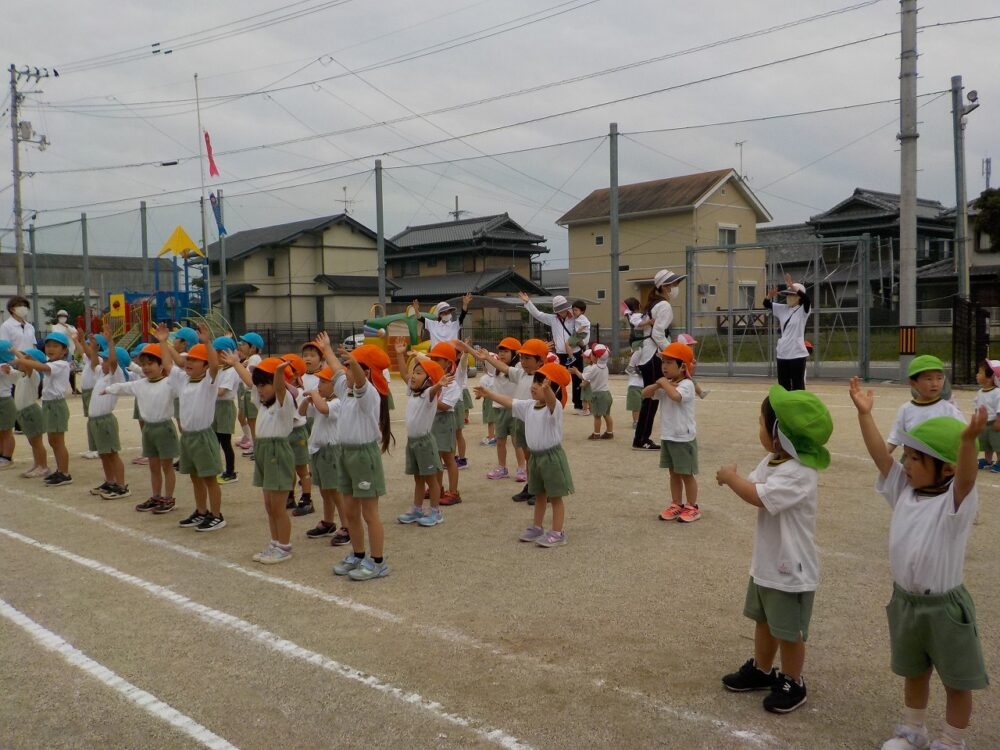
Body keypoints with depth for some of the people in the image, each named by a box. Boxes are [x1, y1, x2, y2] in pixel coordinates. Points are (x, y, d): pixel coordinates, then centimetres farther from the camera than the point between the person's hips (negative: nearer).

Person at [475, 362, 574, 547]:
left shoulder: (555, 407, -20)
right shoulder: (529, 405, 5)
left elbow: (551, 400, -42)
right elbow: (510, 402, 14)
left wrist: (547, 389, -64)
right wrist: (489, 394, 13)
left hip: (551, 456, -8)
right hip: (535, 456, 8)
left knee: (555, 497, 1)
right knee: (539, 495, 19)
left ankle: (557, 533, 7)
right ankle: (537, 528, 30)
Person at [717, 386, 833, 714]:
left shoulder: (799, 473, -30)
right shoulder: (772, 461, 1)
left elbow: (758, 497, -35)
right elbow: (752, 486, 4)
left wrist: (730, 477, -20)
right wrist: (732, 478, -16)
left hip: (791, 570, -9)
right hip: (765, 562, 9)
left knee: (788, 631, 10)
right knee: (763, 620, 25)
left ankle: (792, 684, 29)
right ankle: (761, 669, 43)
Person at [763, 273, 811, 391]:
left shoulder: (803, 310, -6)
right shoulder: (782, 309, 11)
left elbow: (806, 298, -25)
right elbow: (766, 304, 10)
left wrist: (793, 286, -31)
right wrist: (770, 295, -11)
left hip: (797, 355, -6)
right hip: (782, 354, 6)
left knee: (797, 388, -2)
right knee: (783, 387, 13)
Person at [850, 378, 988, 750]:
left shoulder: (957, 500, -21)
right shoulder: (904, 489, -2)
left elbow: (966, 478, -42)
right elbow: (880, 455, -8)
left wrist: (968, 439, -60)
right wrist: (864, 414, -14)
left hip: (944, 607, -6)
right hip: (904, 600, 7)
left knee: (957, 681, 13)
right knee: (913, 673, 25)